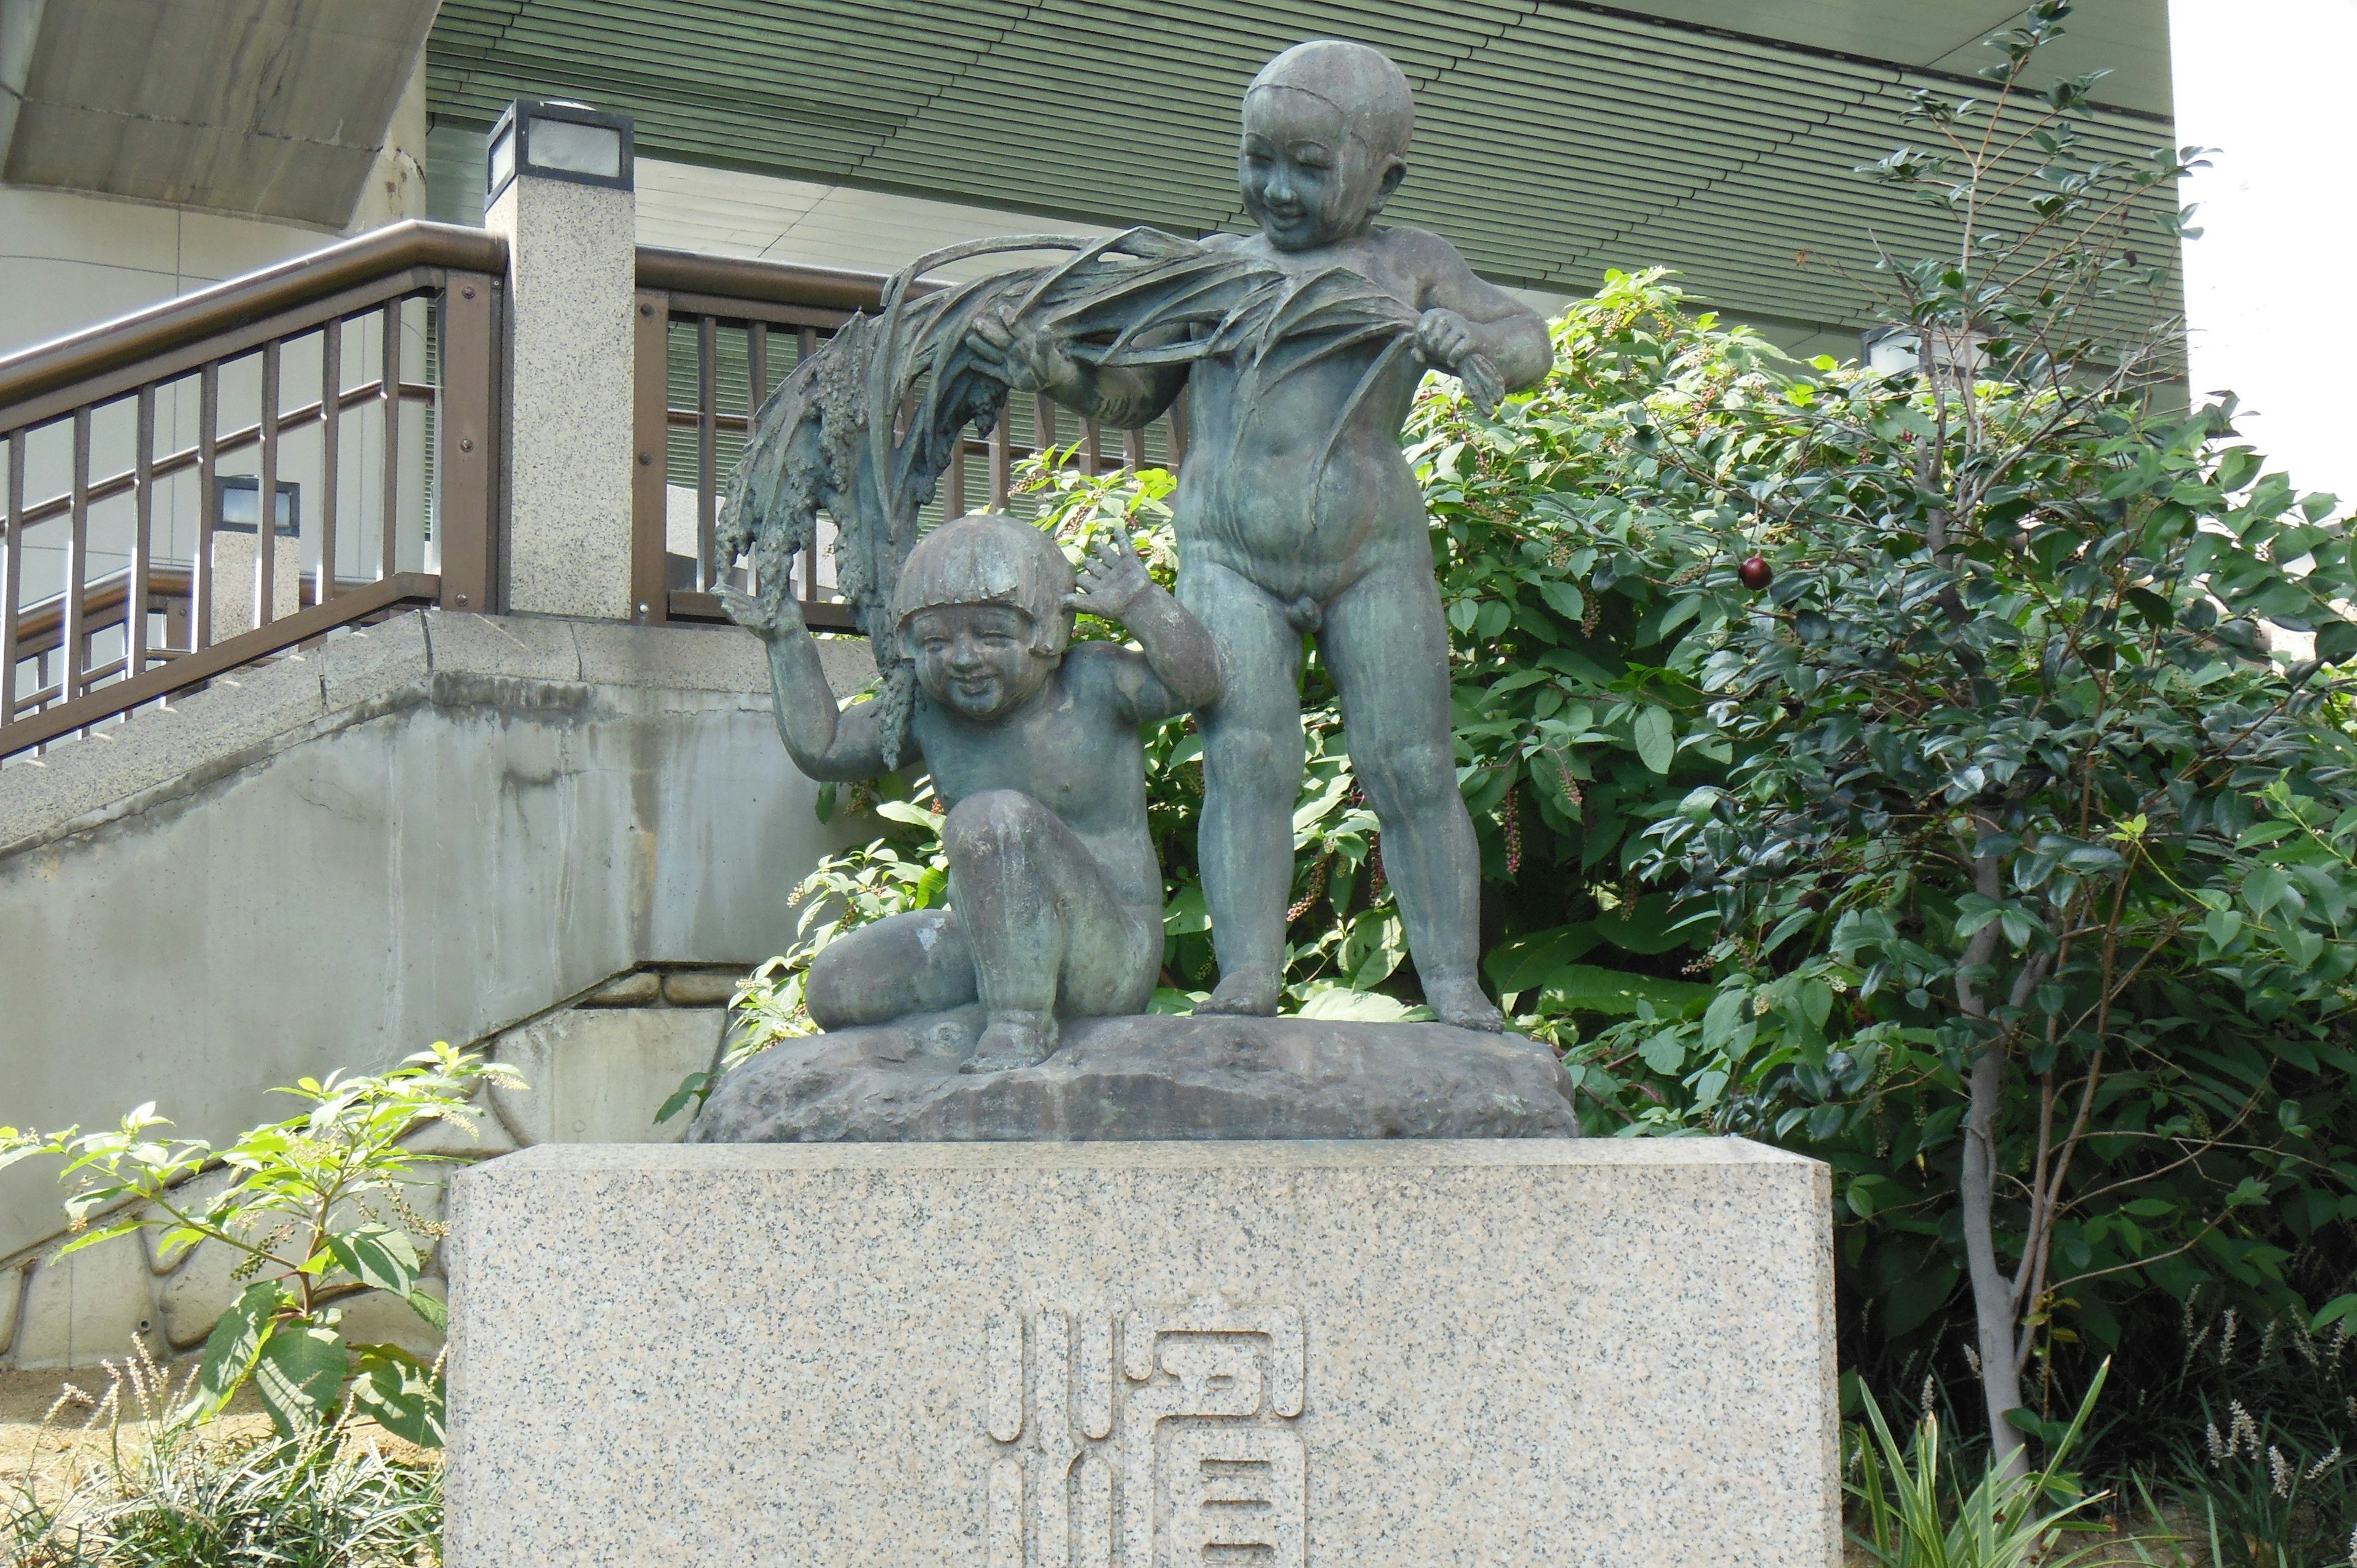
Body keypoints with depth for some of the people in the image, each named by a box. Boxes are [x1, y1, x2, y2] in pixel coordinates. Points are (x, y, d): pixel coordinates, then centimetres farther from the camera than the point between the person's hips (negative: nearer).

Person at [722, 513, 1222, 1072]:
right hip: (987, 950, 6)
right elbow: (819, 747, 10)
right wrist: (787, 641, 4)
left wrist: (1139, 602, -30)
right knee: (836, 987, -11)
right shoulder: (927, 707, 5)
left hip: (1108, 958, -6)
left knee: (994, 818, -31)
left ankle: (1021, 1021, -25)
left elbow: (1198, 679, -20)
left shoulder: (1092, 682, -8)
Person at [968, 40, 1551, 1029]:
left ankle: (1455, 987, 0)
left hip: (1372, 554, -1)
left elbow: (1529, 342, 10)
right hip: (1232, 557, 1)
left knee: (1410, 768, -4)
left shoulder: (1409, 263, 12)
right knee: (1246, 755, -15)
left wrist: (1477, 343, -14)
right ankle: (1247, 977, -18)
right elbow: (1130, 392, 17)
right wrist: (1049, 367, -4)